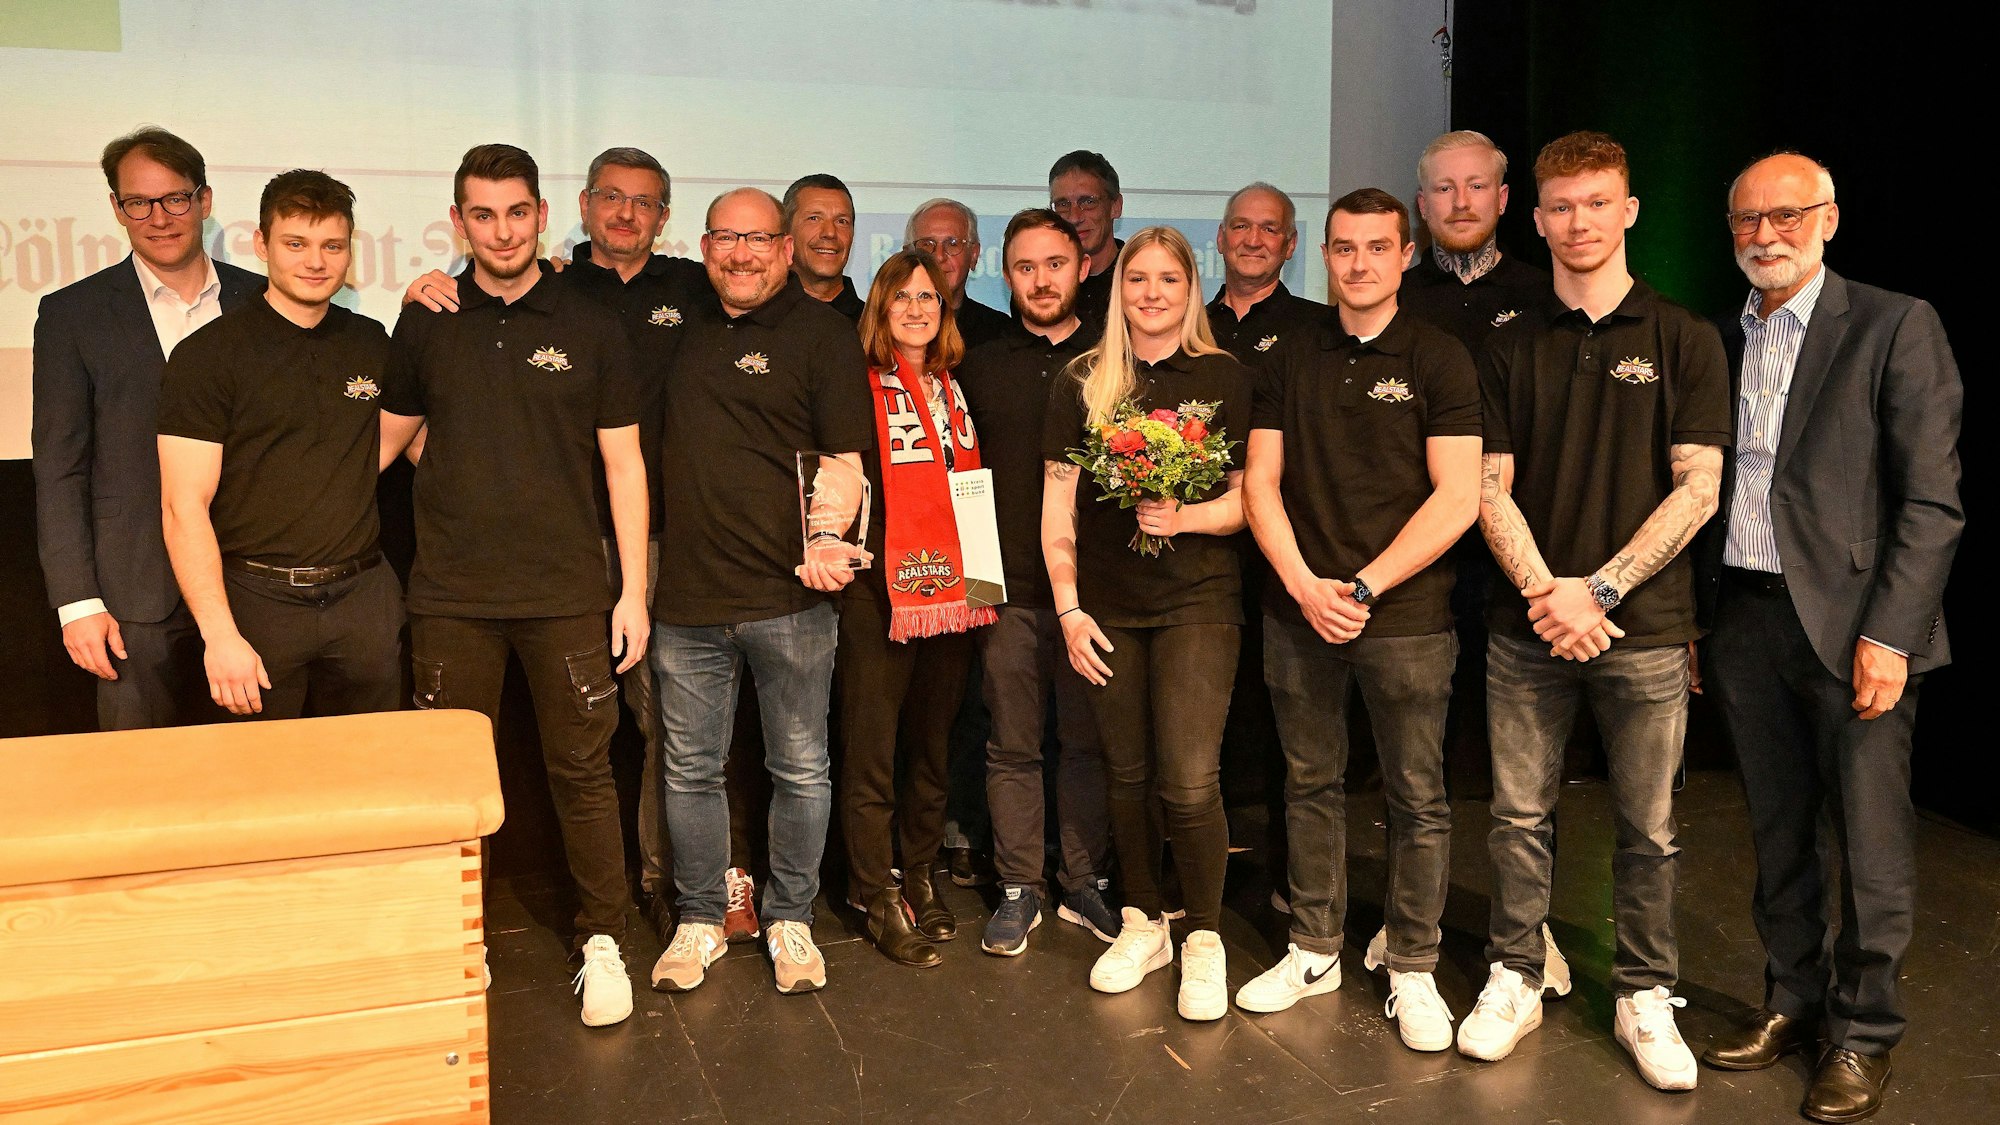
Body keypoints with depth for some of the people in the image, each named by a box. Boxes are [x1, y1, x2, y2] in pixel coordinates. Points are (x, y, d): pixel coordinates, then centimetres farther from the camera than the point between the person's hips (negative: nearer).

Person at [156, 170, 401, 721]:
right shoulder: (208, 354, -5)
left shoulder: (372, 344, 9)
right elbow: (184, 507, -10)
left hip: (363, 594, 4)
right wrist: (220, 634, -17)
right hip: (256, 599, -3)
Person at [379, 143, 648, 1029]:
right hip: (452, 596, 2)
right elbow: (387, 436, 15)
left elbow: (623, 465, 3)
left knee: (582, 772, 4)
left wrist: (633, 590, -2)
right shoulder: (426, 325, 6)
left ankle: (602, 943, 18)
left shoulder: (590, 329, 2)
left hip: (567, 591, -1)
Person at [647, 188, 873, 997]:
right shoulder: (680, 324, 12)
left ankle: (790, 920, 24)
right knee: (690, 769, 11)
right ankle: (700, 920, 27)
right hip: (687, 596, 4)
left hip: (789, 597, -3)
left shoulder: (821, 333, -2)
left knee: (800, 770, 8)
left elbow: (845, 460, -7)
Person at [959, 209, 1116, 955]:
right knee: (1013, 746, 5)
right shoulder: (979, 368, 10)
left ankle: (1085, 882, 20)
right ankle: (1018, 889, 17)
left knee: (1089, 742, 7)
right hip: (1008, 589, 1)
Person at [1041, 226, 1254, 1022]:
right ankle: (1143, 924, 28)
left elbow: (1250, 498, 2)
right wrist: (1068, 606, 0)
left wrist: (1184, 517, -17)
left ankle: (1204, 939, 11)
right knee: (1127, 774, 10)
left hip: (1198, 600, -2)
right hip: (1106, 605, 3)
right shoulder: (1084, 382, 8)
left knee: (1189, 781, -9)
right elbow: (1057, 505, 7)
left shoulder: (1225, 379, 2)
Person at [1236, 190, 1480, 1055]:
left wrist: (1364, 587, -13)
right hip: (1297, 610, 3)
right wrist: (1303, 585, -8)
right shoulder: (1289, 363, 11)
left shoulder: (1438, 360, -1)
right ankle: (1314, 951, 26)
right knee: (1310, 783, 11)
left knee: (1417, 797, 4)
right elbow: (1261, 482, 7)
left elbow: (1457, 499, -7)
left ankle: (1413, 970, 18)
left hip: (1406, 616, -3)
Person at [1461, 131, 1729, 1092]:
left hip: (1644, 626, -1)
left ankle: (1645, 996, 23)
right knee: (1519, 815, 8)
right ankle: (1514, 980, 23)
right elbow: (1490, 489, 3)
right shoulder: (1511, 348, 8)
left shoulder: (1681, 339, 2)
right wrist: (1544, 593, -11)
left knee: (1647, 827, 7)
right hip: (1527, 624, 2)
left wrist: (1599, 589, -12)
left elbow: (1697, 488, -4)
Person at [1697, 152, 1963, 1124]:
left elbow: (1931, 499, -8)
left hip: (1853, 626, -5)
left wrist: (1889, 633, -15)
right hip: (1745, 623, 5)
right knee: (1778, 835, 14)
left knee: (1871, 848, 3)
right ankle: (1793, 1001, 29)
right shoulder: (1720, 343, 12)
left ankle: (1862, 1034, 18)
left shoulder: (1896, 327, -4)